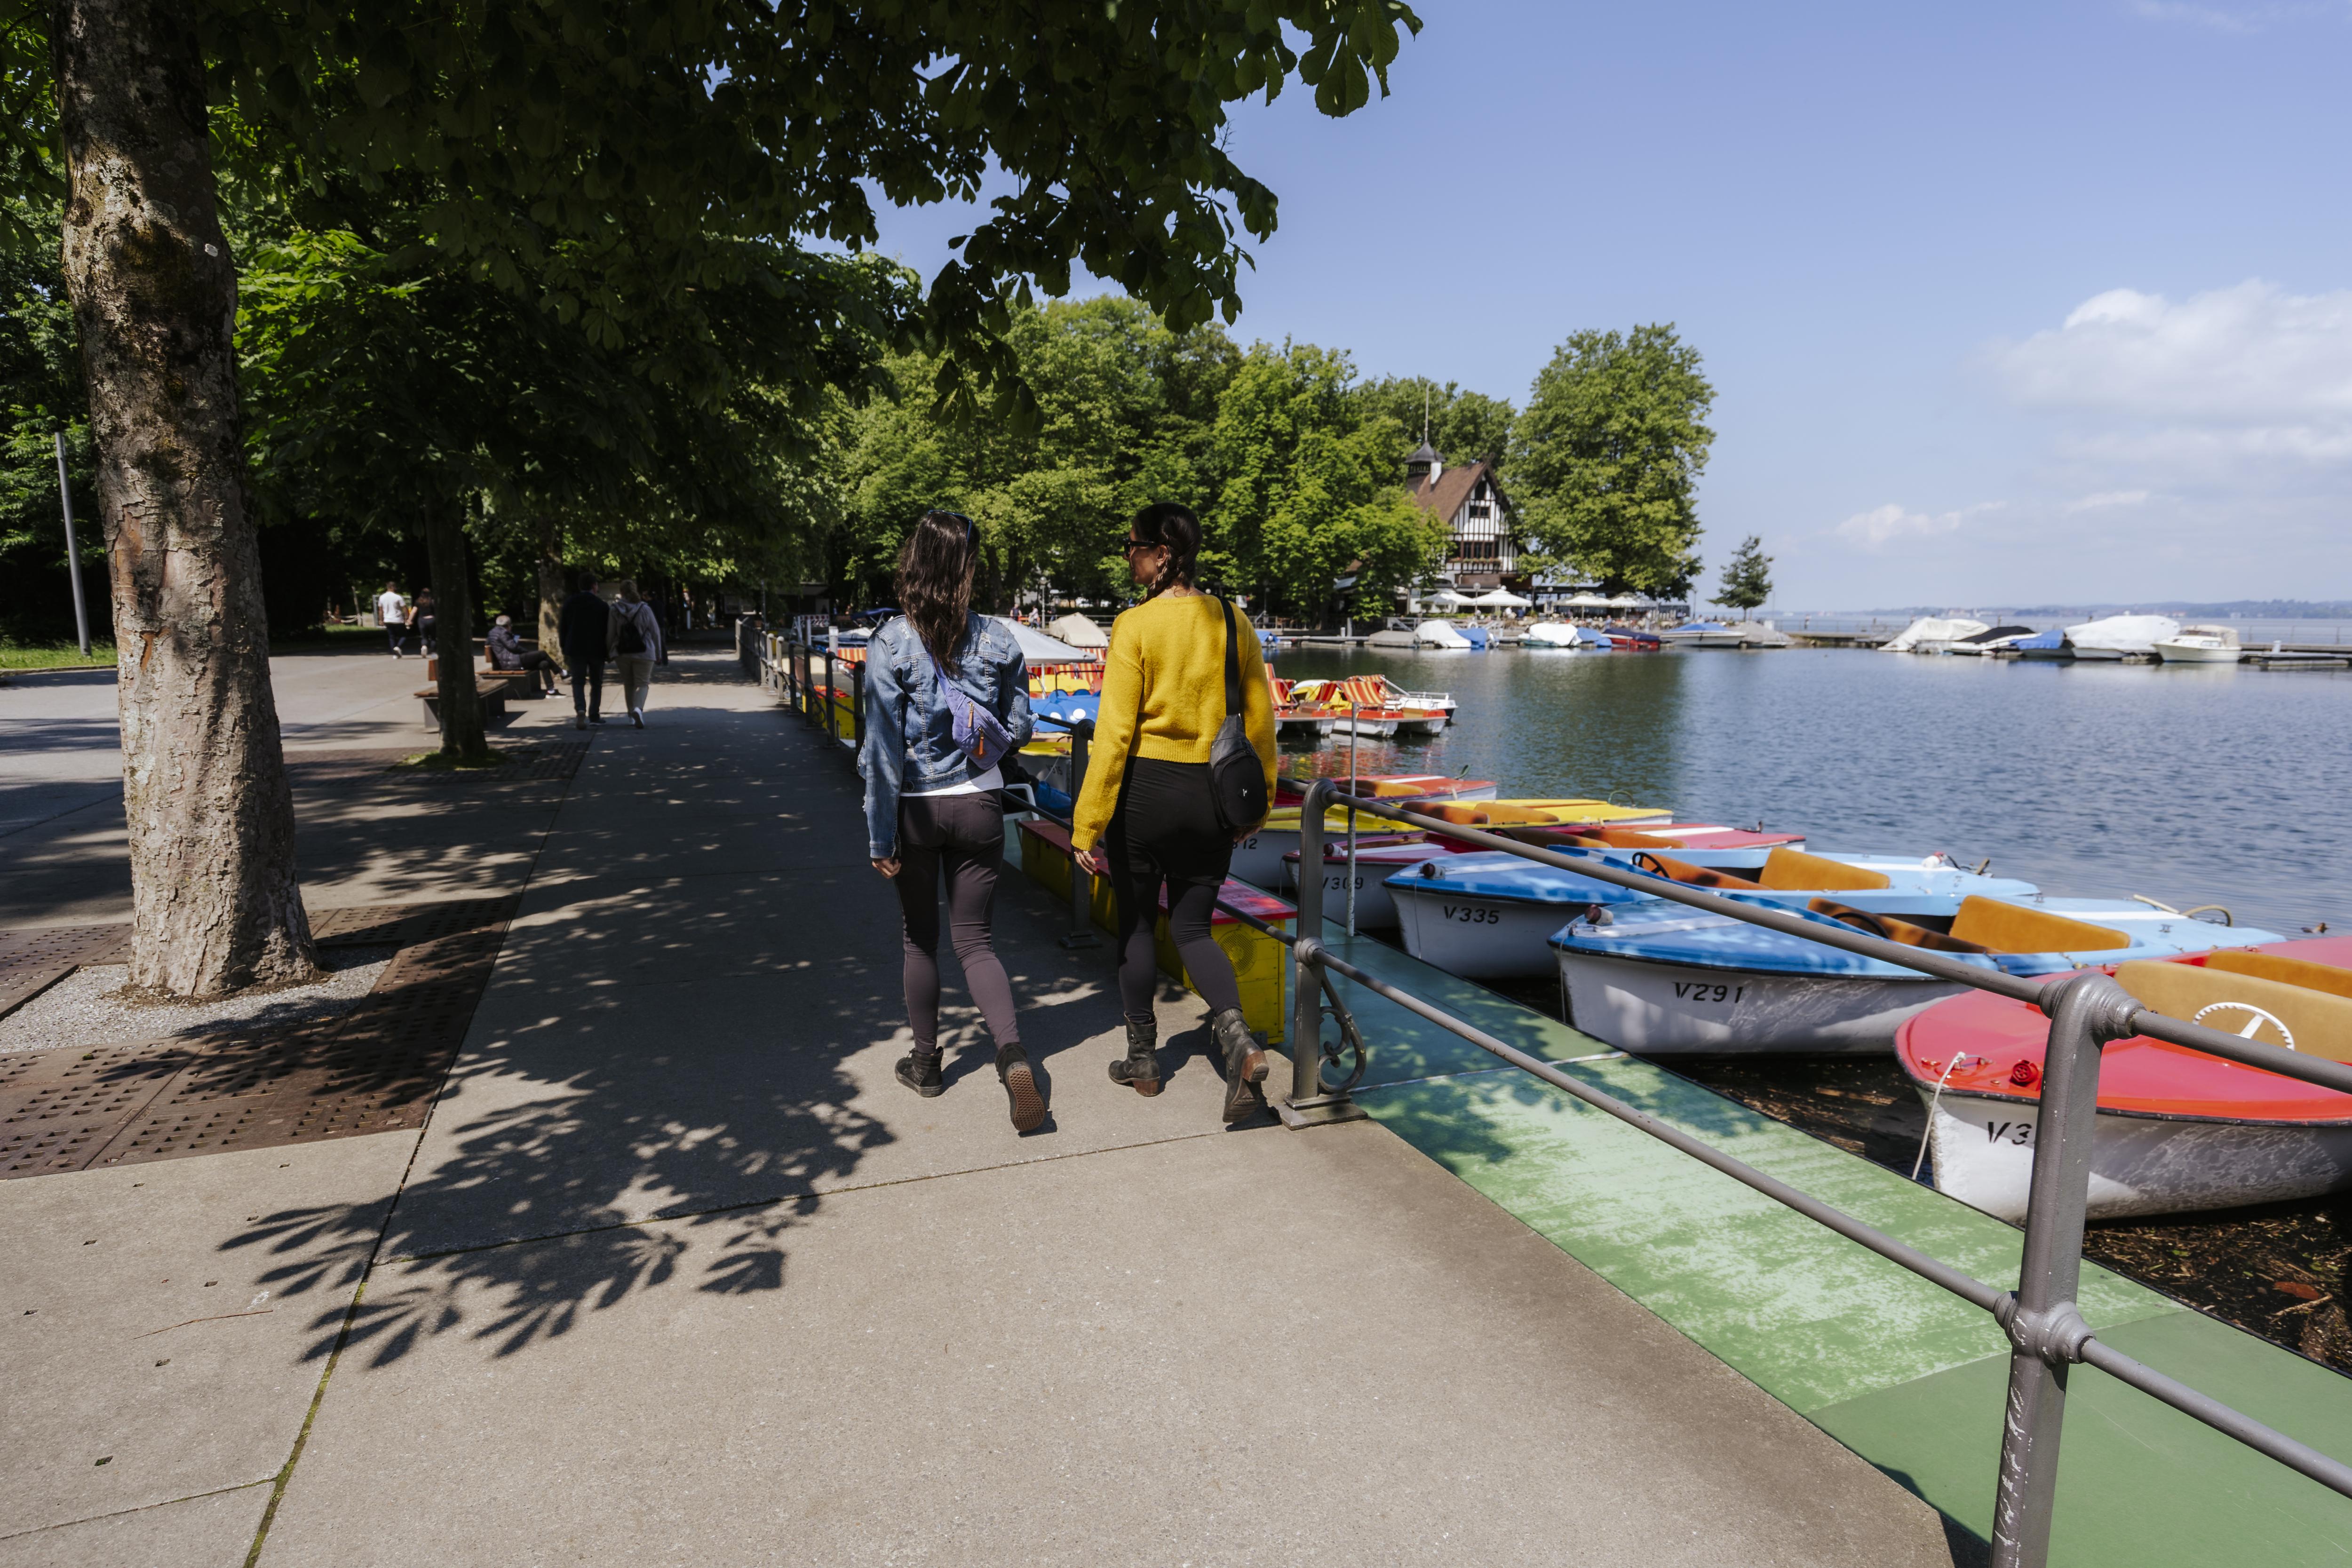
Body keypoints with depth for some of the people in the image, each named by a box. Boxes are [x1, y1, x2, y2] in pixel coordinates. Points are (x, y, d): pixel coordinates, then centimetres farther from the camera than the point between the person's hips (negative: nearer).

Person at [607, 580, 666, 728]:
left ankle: (632, 715, 22)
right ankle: (638, 709, -26)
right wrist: (658, 654, 9)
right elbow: (655, 632, -1)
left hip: (622, 654, 2)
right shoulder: (645, 609, -4)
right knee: (642, 684, 1)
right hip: (644, 654, -2)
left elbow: (610, 634, -1)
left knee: (628, 684, 16)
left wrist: (609, 650, 14)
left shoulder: (615, 610, -3)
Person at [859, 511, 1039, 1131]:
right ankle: (1011, 1052, -11)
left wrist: (880, 834, -7)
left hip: (916, 808, -2)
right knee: (975, 939, 10)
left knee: (921, 938, 16)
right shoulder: (999, 641, -5)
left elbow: (882, 746, -13)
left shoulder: (889, 645, -13)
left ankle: (925, 1063, 30)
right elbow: (1019, 728, 2)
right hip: (980, 806, 2)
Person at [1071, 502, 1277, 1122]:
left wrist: (1087, 825, -9)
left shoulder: (1135, 626, -12)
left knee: (1135, 923, 15)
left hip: (1144, 790, -4)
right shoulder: (1234, 622, 2)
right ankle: (1236, 1031, -9)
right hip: (1212, 795, 4)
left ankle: (1143, 1059, 26)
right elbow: (1260, 723, 6)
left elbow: (1114, 734, -14)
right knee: (1193, 928, 15)